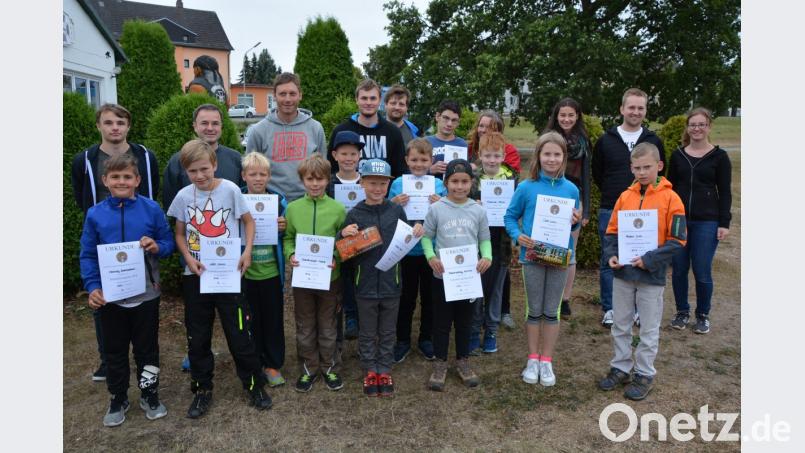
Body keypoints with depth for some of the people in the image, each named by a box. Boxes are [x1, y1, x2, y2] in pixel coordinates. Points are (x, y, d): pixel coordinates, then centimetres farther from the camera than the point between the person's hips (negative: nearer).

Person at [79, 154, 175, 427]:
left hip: (146, 294, -1)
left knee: (147, 348, 13)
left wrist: (157, 247, -22)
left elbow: (169, 243, 0)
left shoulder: (151, 209, -7)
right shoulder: (95, 214, -4)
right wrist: (92, 287, -11)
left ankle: (150, 396, 31)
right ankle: (118, 399, 34)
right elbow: (87, 255, -1)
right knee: (115, 351, 16)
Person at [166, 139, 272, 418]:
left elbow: (249, 221, 3)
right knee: (197, 337, 12)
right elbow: (180, 234, 9)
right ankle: (202, 389, 29)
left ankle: (254, 384, 21)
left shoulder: (230, 190, -8)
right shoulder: (184, 196, -1)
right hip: (195, 276, 3)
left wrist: (247, 251, -10)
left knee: (240, 334, 3)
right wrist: (189, 259, -8)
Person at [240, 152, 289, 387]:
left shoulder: (279, 201, 0)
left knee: (273, 320, 10)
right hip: (245, 272, 0)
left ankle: (273, 365, 25)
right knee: (250, 321, 11)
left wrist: (282, 229, -13)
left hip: (272, 271, 1)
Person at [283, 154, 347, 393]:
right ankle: (308, 368, 30)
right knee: (305, 327, 13)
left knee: (327, 326, 13)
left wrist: (336, 258, -17)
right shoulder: (293, 208, -1)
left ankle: (329, 367, 31)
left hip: (329, 276, -1)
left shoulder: (338, 208, -5)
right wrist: (291, 254, -12)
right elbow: (287, 237, 6)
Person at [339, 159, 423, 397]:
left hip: (391, 283, 1)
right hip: (365, 285, -1)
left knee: (387, 333, 16)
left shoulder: (397, 211, -2)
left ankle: (385, 370, 32)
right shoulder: (354, 214, -6)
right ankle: (370, 371, 31)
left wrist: (416, 233, -10)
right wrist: (343, 235, -21)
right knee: (367, 333, 15)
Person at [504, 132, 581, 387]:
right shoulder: (526, 187, -6)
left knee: (552, 311, 10)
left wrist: (575, 222, -13)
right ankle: (532, 360, 24)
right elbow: (510, 217, 1)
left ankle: (546, 361, 23)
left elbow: (573, 224, 9)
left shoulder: (571, 189, 0)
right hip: (532, 255, -1)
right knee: (534, 311, 10)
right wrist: (518, 236, -16)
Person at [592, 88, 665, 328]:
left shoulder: (654, 141, 6)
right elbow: (596, 174, 12)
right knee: (609, 261, 5)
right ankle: (609, 309, 17)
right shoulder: (606, 140, 3)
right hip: (610, 211, -1)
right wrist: (613, 194, 8)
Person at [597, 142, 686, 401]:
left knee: (649, 330, 10)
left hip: (652, 275, -4)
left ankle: (644, 375, 24)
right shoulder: (625, 196, 3)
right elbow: (612, 231, 9)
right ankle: (621, 368, 30)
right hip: (622, 273, 4)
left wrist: (649, 260, -18)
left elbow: (677, 240, -10)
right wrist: (611, 254, -7)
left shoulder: (670, 198, -8)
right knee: (620, 326, 15)